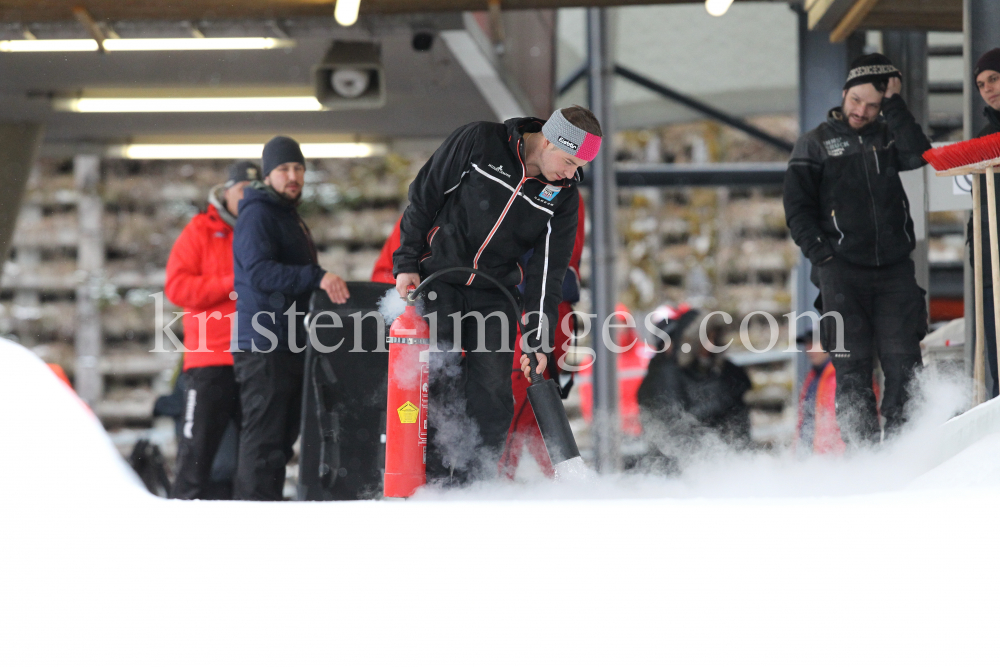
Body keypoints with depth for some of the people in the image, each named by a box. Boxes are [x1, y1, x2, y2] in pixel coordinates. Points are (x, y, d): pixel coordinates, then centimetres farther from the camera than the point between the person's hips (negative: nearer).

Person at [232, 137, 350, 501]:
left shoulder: (291, 218, 24)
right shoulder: (256, 214, -7)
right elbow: (261, 272, -22)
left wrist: (328, 286, 16)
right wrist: (317, 277, -29)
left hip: (291, 346, 10)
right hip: (263, 346, -10)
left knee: (282, 437, 10)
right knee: (264, 435, -11)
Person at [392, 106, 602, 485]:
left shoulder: (563, 196, -3)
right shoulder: (479, 142, -12)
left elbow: (548, 271, -2)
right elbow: (423, 196, -4)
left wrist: (537, 340, -7)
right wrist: (407, 263, -6)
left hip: (495, 297, 3)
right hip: (438, 283, -3)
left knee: (492, 394, -5)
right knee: (441, 386, -8)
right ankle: (437, 484, -2)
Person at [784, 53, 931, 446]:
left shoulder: (888, 137, 14)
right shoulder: (815, 144, 9)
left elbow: (917, 155, -8)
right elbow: (797, 207, 5)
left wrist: (894, 105, -7)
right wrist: (821, 252, -7)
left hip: (893, 267, 2)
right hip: (842, 269, -2)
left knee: (903, 360, -6)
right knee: (852, 362, -7)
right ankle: (862, 447, -6)